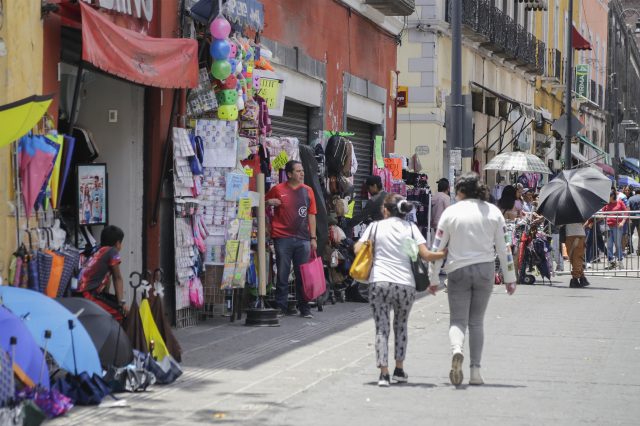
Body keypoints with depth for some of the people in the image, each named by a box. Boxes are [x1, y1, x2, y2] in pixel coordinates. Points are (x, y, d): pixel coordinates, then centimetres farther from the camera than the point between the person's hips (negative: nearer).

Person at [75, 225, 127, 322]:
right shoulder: (112, 251, -3)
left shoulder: (98, 252, 19)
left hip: (81, 294, 9)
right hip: (89, 296, -9)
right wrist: (122, 302, 0)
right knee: (119, 313, -11)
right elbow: (117, 278, -2)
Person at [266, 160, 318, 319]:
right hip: (283, 238, -2)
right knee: (282, 274, 3)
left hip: (303, 239, 2)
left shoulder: (307, 191, 9)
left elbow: (311, 215, 10)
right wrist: (269, 203, -10)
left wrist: (313, 238, 5)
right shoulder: (278, 190, 1)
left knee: (303, 275, 4)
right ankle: (281, 307, 10)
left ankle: (304, 308, 11)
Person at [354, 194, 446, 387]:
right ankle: (399, 369, 23)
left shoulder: (376, 226, 7)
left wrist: (373, 249, 23)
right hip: (406, 284, 2)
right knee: (401, 325, 21)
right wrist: (446, 253, 13)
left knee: (382, 328, 1)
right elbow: (425, 255, -1)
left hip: (380, 283, -2)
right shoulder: (410, 227, 8)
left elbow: (358, 249, 3)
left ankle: (384, 372, -10)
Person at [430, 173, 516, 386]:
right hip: (485, 270, 2)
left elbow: (437, 248, -1)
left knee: (458, 320, 2)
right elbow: (503, 248, 5)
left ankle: (456, 351, -30)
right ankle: (475, 371, 6)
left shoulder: (451, 212, -3)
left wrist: (433, 279, 7)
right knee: (476, 322, 11)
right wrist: (510, 278, 13)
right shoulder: (493, 212, 3)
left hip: (458, 270, -2)